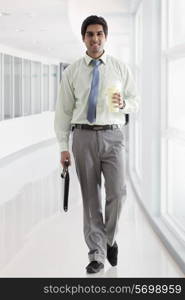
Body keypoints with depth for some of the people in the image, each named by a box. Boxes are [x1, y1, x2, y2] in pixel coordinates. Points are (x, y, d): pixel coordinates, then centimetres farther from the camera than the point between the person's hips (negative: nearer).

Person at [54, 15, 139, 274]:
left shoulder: (121, 68, 7)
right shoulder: (71, 72, 6)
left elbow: (135, 102, 12)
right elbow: (63, 111, 6)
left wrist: (124, 104, -12)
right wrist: (63, 147, 0)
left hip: (113, 136, 0)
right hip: (83, 137, 0)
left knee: (117, 193, -9)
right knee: (91, 197, 3)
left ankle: (110, 239, 18)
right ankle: (97, 254, 12)